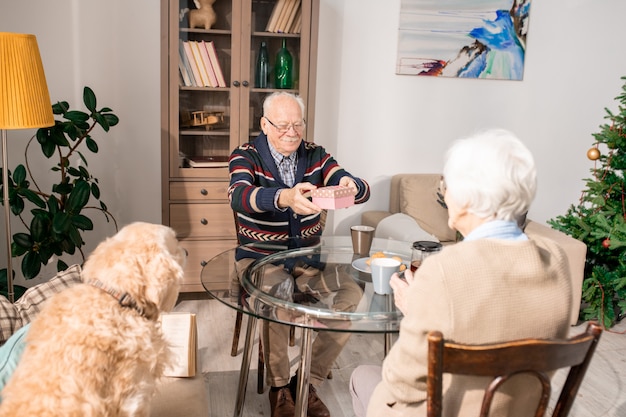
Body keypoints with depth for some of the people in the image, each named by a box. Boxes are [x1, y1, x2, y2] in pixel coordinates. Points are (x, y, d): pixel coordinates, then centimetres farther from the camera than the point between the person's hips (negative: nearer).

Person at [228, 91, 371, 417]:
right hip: (260, 257, -3)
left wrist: (351, 185, -33)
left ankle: (308, 381, -2)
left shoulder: (315, 155, 4)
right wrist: (284, 198, -50)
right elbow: (238, 196, -30)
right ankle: (279, 387, -6)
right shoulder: (245, 156, -7)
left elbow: (362, 192, -6)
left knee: (352, 295, -20)